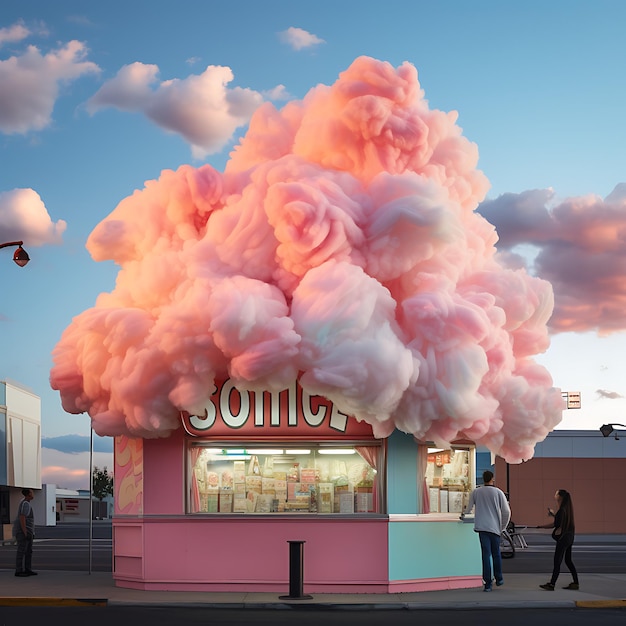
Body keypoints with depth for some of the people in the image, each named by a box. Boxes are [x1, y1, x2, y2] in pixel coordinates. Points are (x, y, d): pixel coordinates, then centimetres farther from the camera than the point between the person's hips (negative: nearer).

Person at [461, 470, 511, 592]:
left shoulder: (476, 492, 7)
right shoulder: (498, 492, 1)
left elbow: (469, 507, 19)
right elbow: (506, 511, -1)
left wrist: (463, 515, 38)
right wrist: (503, 526, 12)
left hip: (482, 527, 1)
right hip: (495, 527, -1)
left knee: (486, 554, -2)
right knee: (496, 553, 15)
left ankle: (487, 583, -7)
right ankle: (499, 579, 25)